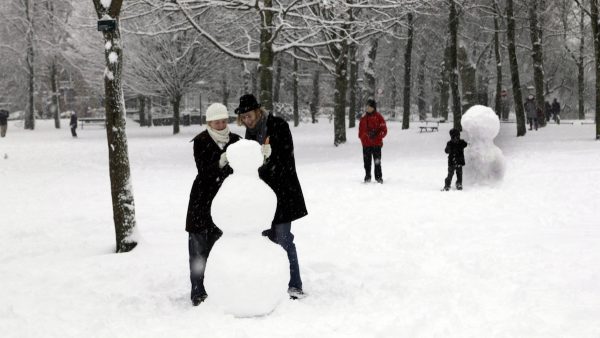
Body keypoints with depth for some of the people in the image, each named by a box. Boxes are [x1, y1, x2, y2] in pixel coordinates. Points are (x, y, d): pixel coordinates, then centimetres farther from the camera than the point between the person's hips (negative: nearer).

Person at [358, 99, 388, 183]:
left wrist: (376, 135, -16)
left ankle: (378, 177, 4)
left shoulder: (378, 117, -1)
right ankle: (367, 176, 16)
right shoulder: (363, 118, 12)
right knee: (367, 162, 7)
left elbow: (384, 130, -3)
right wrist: (362, 138, 4)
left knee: (377, 162, -3)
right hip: (366, 143, 4)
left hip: (376, 143, -4)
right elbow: (360, 130, 20)